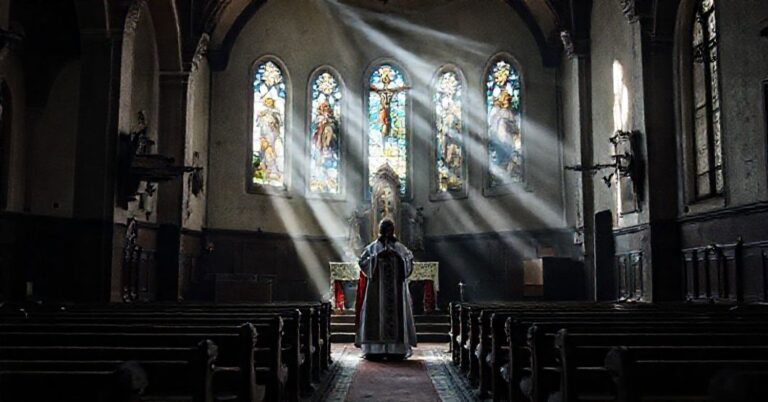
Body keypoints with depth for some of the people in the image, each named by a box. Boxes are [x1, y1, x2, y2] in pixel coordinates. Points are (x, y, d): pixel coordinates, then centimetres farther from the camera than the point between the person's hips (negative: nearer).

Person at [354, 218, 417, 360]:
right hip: (376, 289, -1)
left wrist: (397, 256, -13)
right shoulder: (372, 247, 7)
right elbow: (363, 262, -3)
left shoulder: (400, 248, 10)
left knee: (396, 315, -2)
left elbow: (409, 264, 1)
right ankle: (375, 350, -3)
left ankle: (397, 349, 1)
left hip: (396, 289, 1)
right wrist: (377, 257, -14)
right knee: (376, 316, -5)